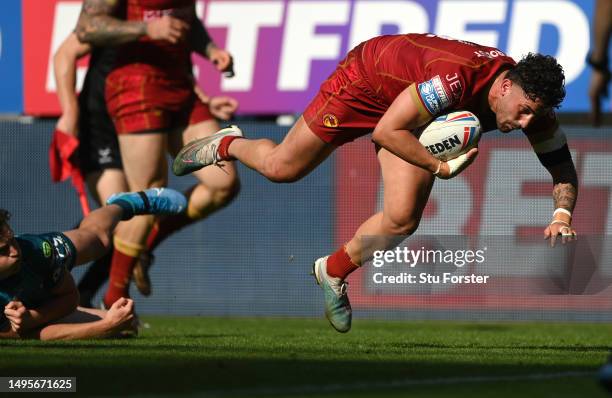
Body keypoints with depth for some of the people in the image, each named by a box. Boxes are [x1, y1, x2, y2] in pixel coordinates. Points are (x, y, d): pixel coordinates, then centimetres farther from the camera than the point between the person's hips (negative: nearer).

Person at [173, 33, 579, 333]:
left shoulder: (532, 108, -25)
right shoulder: (455, 78, -44)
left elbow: (564, 169, -14)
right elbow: (385, 132, -37)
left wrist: (562, 215, -32)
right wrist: (440, 167, -42)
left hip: (417, 116, 5)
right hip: (369, 78, -5)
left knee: (402, 220, -9)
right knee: (282, 167, 9)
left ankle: (333, 272, 19)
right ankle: (226, 145, 43)